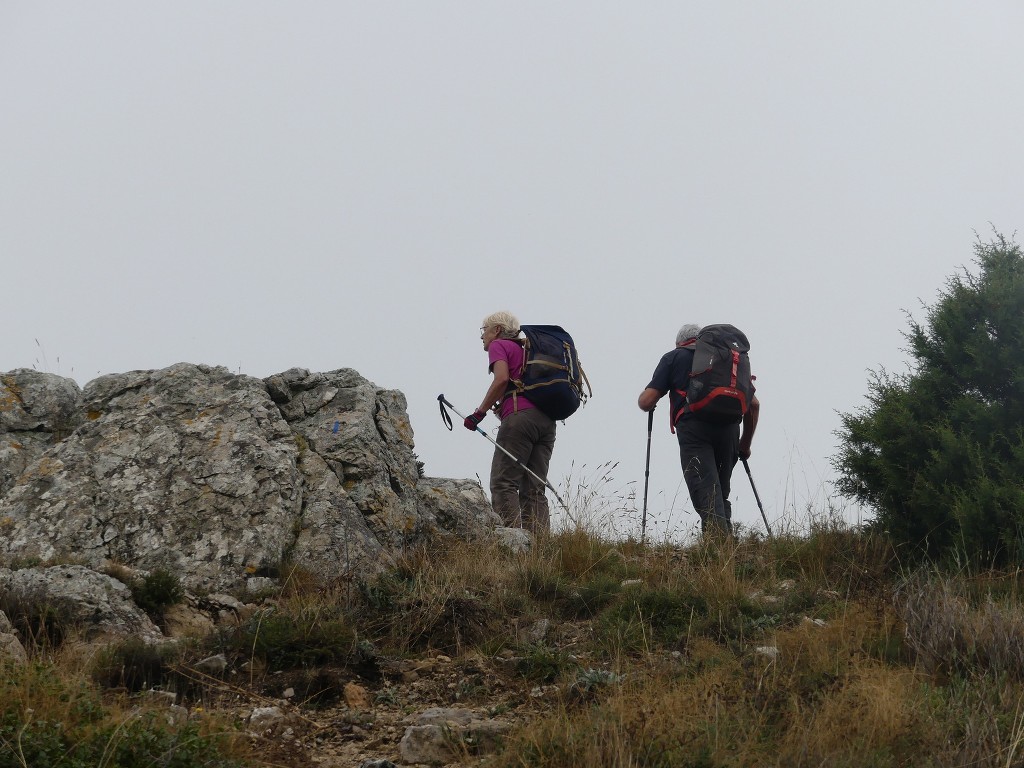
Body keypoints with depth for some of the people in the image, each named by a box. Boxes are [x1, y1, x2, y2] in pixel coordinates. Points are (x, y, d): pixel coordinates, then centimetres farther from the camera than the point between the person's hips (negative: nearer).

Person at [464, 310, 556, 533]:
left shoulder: (499, 345, 10)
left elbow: (502, 379, -8)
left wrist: (479, 413, -4)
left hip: (520, 415, -7)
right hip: (547, 420, 8)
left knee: (503, 484, -11)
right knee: (533, 490, 3)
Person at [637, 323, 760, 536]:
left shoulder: (674, 357, 17)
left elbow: (647, 402, 8)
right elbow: (753, 404, 22)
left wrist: (643, 399, 32)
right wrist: (745, 444, 31)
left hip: (693, 427, -4)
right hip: (728, 427, 4)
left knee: (706, 496, -13)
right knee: (721, 494, 16)